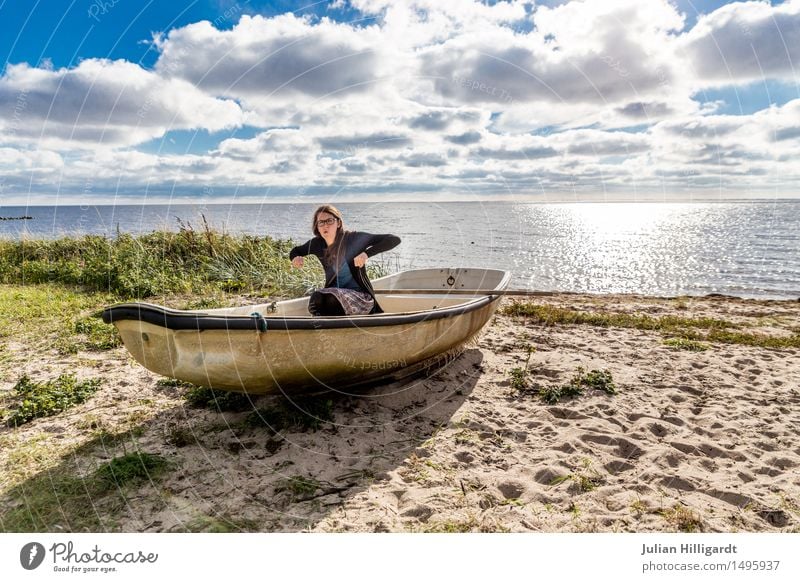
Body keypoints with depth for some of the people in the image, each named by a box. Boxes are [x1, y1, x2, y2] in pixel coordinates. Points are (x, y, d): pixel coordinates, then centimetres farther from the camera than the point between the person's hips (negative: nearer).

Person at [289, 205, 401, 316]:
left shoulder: (353, 238, -14)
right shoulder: (317, 244, -1)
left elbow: (394, 239, -20)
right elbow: (295, 251, 21)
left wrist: (366, 253, -32)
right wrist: (295, 258, -5)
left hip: (359, 294, -4)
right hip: (334, 291, 4)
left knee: (333, 299, -34)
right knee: (316, 298, -29)